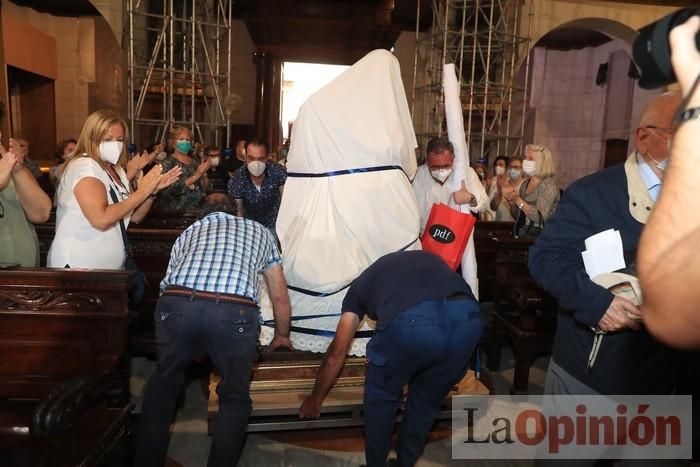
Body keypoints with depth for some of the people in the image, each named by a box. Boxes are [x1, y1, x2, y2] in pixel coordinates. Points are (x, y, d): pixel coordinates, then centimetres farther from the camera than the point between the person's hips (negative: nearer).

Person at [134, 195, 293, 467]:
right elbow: (279, 296, 33)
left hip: (177, 305, 3)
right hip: (233, 312, -2)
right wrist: (282, 336, 52)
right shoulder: (260, 231, 33)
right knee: (234, 398, 22)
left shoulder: (187, 232, 36)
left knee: (163, 382, 30)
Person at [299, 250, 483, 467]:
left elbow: (336, 354, 31)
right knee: (427, 400, 30)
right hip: (468, 317, 5)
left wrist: (315, 399, 45)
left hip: (411, 322, -4)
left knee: (380, 398, 26)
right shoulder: (428, 259, 40)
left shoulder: (361, 284, 31)